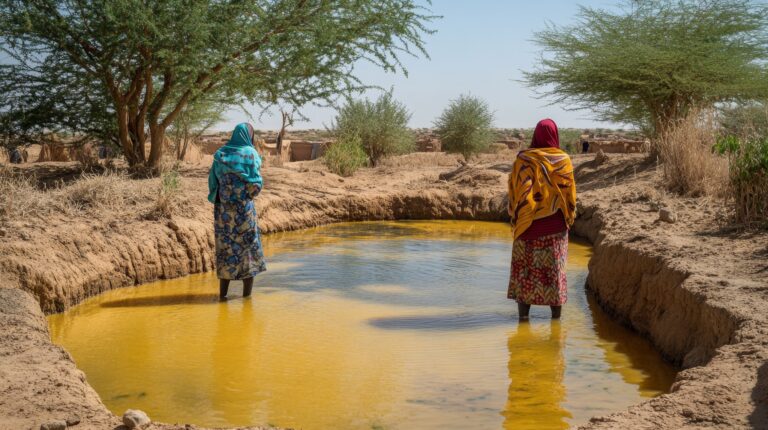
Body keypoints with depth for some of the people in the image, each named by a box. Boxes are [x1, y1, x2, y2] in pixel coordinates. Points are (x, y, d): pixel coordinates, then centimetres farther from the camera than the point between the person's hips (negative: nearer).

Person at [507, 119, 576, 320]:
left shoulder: (523, 159, -7)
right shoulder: (564, 160, -4)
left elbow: (516, 189, -7)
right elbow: (569, 192, -1)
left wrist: (514, 217, 2)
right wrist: (568, 218, 9)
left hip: (528, 221, 0)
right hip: (555, 224, 1)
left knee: (525, 266, 6)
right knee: (554, 266, 8)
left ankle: (523, 312, 3)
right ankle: (556, 312, 10)